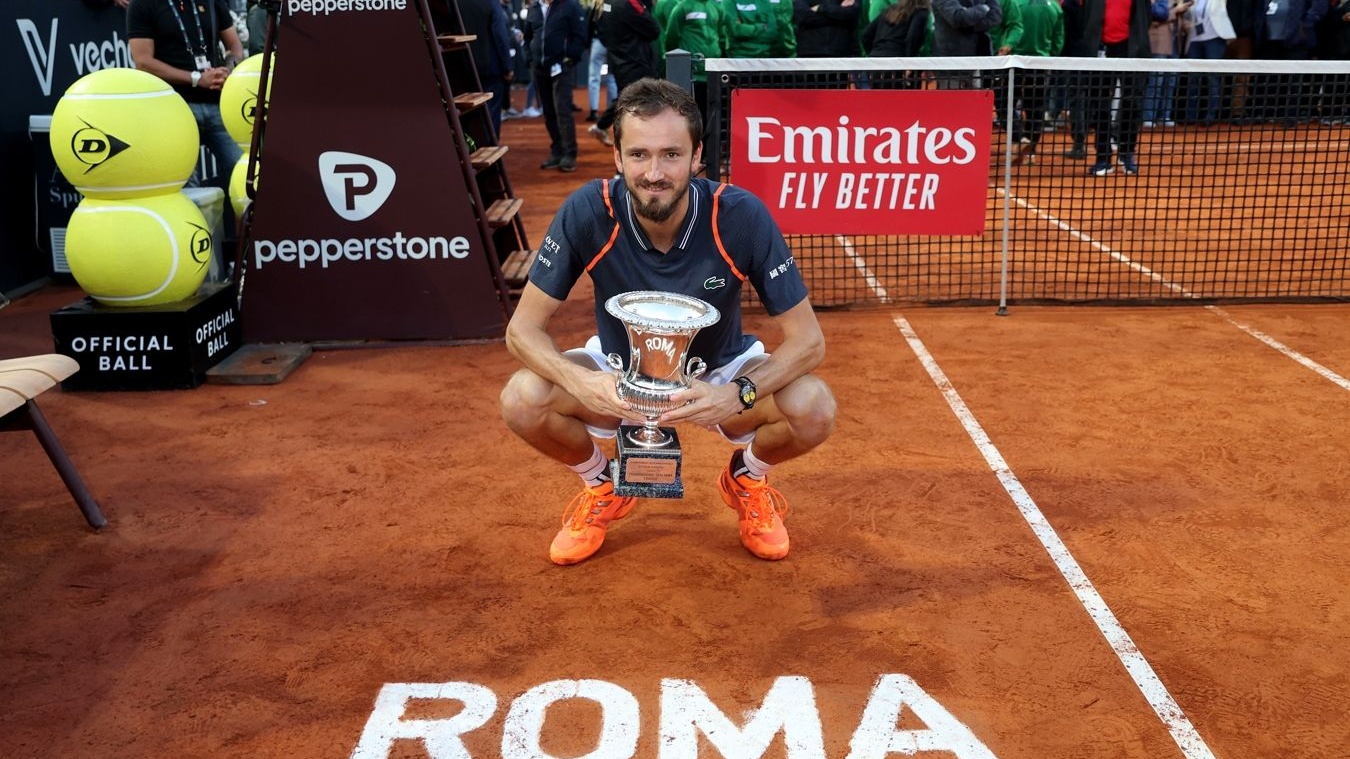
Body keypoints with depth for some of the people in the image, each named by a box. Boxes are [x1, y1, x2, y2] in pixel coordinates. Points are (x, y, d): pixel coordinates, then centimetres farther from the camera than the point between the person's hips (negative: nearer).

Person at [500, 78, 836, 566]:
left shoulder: (741, 217, -27)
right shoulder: (588, 213, -26)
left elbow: (807, 340, -22)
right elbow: (522, 329, -21)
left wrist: (738, 395, -41)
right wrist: (581, 382, -42)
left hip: (720, 371, 0)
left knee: (814, 409, -29)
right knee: (522, 400, -27)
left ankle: (748, 479, 9)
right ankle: (602, 485, 8)